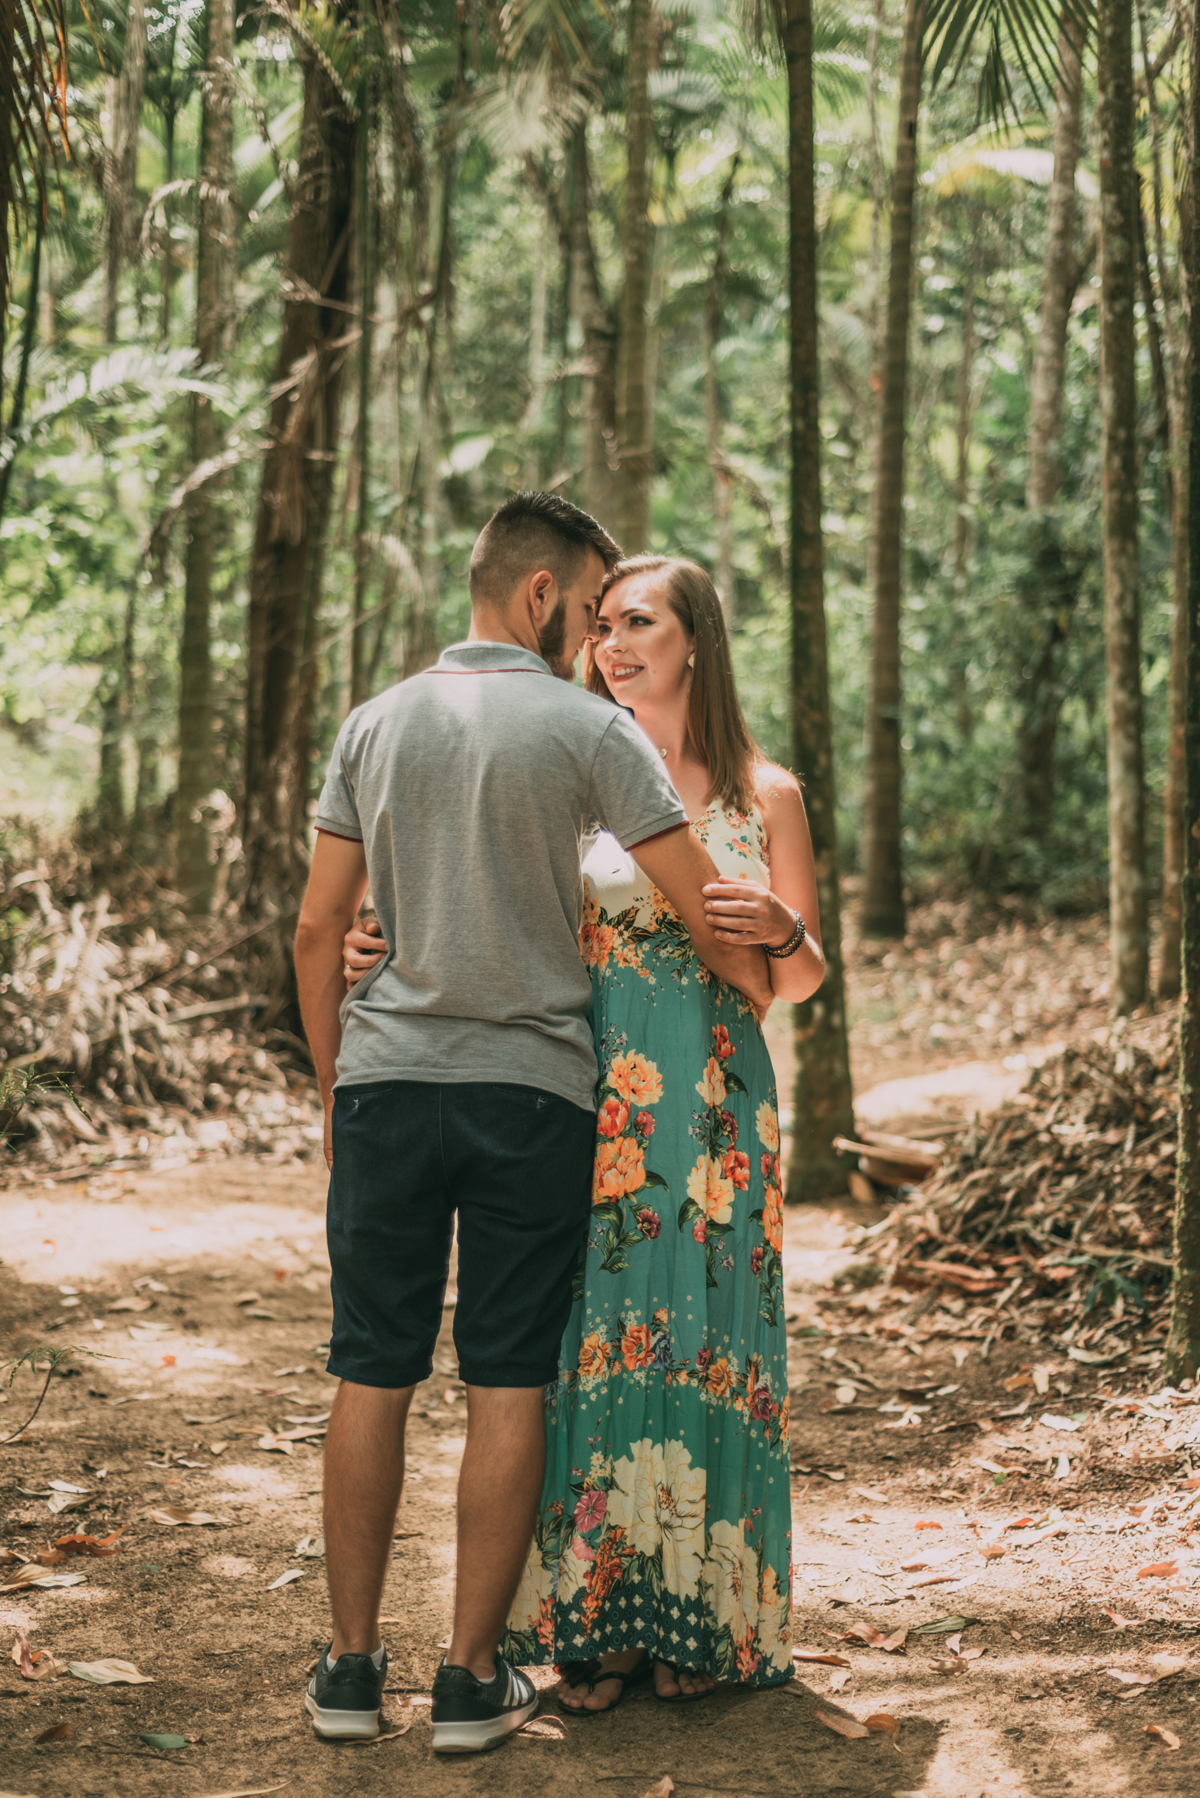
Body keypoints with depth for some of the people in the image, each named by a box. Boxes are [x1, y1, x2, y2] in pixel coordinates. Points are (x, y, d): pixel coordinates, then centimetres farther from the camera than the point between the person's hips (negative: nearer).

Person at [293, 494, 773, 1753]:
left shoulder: (374, 726, 7)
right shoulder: (589, 730, -5)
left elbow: (318, 929, 7)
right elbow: (706, 914, -6)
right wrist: (775, 1004, 13)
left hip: (386, 1082, 3)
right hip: (531, 1090, -3)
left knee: (373, 1375, 8)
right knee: (507, 1385, 3)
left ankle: (350, 1665, 14)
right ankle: (473, 1678, 8)